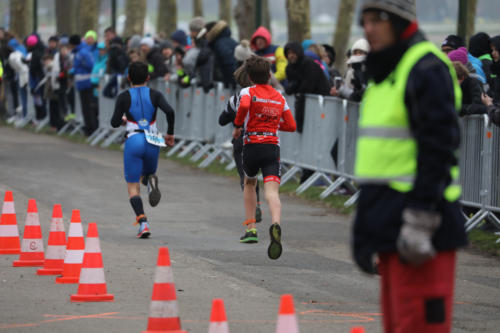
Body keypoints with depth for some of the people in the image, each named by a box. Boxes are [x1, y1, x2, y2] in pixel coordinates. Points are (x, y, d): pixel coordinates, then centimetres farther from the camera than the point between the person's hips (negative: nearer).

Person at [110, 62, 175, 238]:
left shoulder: (124, 97, 2)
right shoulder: (155, 95, 5)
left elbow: (115, 122, -2)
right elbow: (169, 111, -10)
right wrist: (170, 134, 2)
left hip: (133, 141, -2)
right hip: (152, 142, 2)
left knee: (133, 186, 3)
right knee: (148, 173, 27)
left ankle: (143, 223, -18)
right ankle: (151, 180, -13)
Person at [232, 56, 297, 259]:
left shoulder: (248, 92, 2)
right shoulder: (279, 97, 15)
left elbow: (244, 106, -22)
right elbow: (291, 126, 17)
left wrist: (237, 126, -7)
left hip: (251, 145, -1)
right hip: (273, 148, 1)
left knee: (249, 184, 27)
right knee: (272, 191, -14)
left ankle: (251, 228, 25)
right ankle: (275, 224, -44)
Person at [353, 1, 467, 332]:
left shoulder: (427, 69, -12)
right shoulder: (385, 73, 20)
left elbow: (438, 149, -19)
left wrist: (420, 221, -23)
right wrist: (366, 230, 24)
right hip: (390, 221, 10)